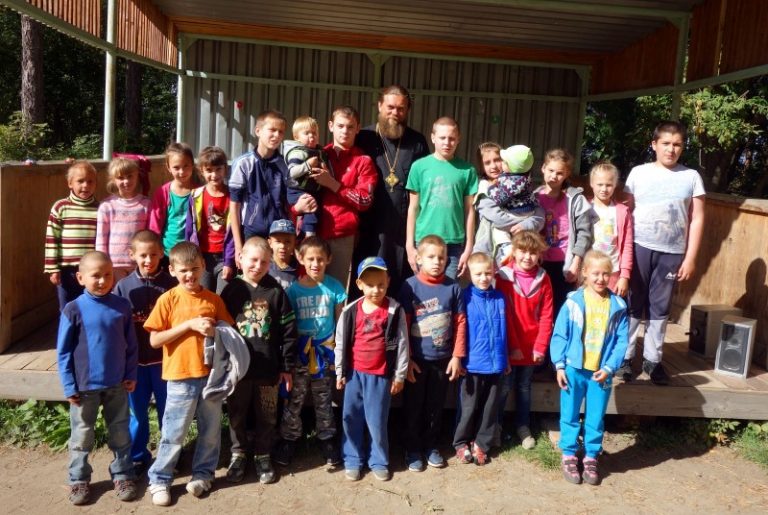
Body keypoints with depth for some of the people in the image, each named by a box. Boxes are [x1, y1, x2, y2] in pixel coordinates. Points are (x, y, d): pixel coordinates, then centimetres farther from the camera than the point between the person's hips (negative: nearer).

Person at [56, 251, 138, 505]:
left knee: (120, 434, 14)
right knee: (81, 437, 12)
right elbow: (63, 352, -6)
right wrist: (69, 387, -7)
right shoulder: (73, 310, -11)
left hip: (117, 385, 2)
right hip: (84, 386, -2)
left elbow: (131, 345, 4)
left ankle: (122, 476, 28)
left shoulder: (122, 306, -4)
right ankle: (79, 480, 28)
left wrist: (131, 375, 0)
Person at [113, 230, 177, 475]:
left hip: (165, 359, -1)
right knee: (136, 411, 14)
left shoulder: (171, 284, -6)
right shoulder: (123, 286, -2)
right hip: (135, 361, 1)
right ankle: (137, 456, 31)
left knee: (168, 410, 11)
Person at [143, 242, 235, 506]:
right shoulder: (168, 300, -6)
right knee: (174, 433, 5)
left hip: (211, 374, 3)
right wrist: (189, 325, -18)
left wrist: (215, 332, -11)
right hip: (181, 377, -3)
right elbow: (154, 340, -10)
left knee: (211, 430, 14)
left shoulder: (214, 299, 2)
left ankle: (203, 473, 31)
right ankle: (159, 480, 21)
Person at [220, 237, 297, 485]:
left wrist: (288, 366, -2)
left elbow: (288, 331, -2)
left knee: (266, 416, 12)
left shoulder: (276, 292, -4)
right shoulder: (231, 290, -2)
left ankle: (262, 456, 30)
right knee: (237, 414, 14)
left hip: (268, 367, 0)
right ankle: (238, 454, 33)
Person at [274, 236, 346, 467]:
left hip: (325, 352, 1)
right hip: (299, 352, 0)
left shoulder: (334, 287, -6)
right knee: (294, 400, 9)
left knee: (324, 400, 14)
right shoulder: (293, 288, -6)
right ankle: (289, 439, 25)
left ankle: (327, 439, 29)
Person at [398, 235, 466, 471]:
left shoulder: (453, 287, -3)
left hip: (443, 359, 2)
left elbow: (460, 322, 1)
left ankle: (431, 445, 32)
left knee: (436, 405, 15)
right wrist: (406, 359, -9)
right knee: (413, 406, 10)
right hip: (417, 359, -2)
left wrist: (457, 356, -1)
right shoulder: (410, 286, -9)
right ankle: (412, 449, 25)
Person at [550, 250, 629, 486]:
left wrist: (609, 368, -9)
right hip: (573, 369, -1)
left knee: (595, 418, 11)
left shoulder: (618, 306, -2)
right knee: (570, 415, 10)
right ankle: (569, 455, 24)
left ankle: (591, 457, 26)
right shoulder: (573, 302, -8)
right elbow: (559, 335, -5)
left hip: (601, 372, 1)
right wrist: (559, 365, -7)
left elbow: (621, 341, -1)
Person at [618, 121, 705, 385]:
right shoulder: (638, 173, 4)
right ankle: (624, 356, 13)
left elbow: (696, 219, 5)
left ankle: (652, 359, 19)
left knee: (660, 308, 8)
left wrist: (690, 257, 0)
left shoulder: (691, 177, 6)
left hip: (672, 252, 1)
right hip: (639, 247, -1)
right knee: (632, 304, 4)